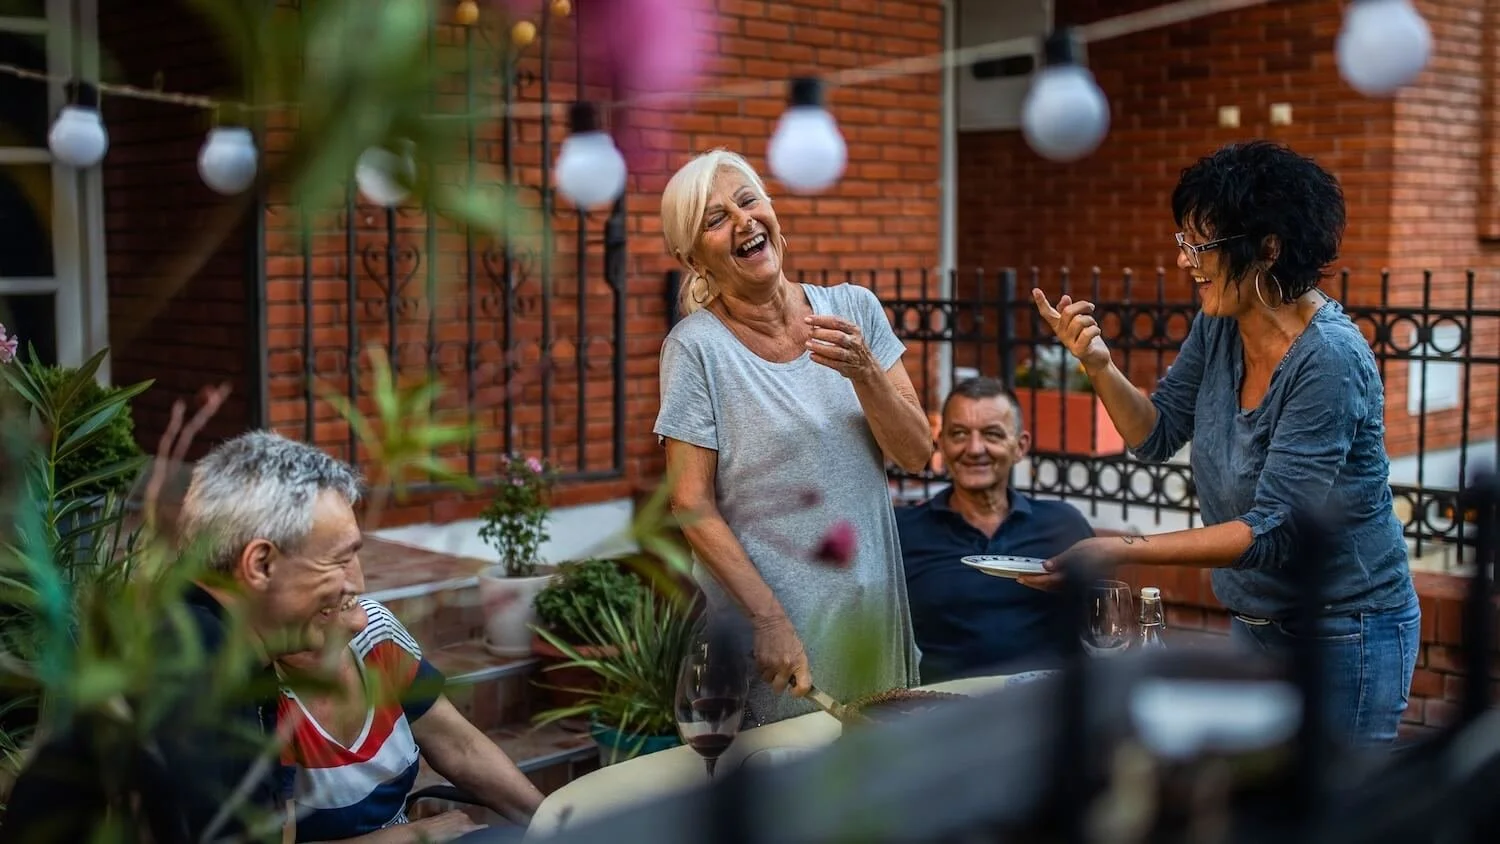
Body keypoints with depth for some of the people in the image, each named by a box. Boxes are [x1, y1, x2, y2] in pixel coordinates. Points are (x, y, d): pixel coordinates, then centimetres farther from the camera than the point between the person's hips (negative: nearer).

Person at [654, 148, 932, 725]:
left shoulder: (854, 309, 1)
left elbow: (915, 455, -1)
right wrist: (770, 621, -17)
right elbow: (693, 506, -11)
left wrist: (862, 371, -18)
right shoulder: (696, 346, -10)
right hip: (759, 612, -4)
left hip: (872, 608, 4)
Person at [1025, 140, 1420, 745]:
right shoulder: (1220, 325, -3)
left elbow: (1272, 531, -28)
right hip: (1256, 622, 8)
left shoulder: (1329, 361, -26)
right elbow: (1158, 434, 7)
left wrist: (1123, 552, -33)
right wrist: (1098, 364, -11)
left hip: (1342, 638, -7)